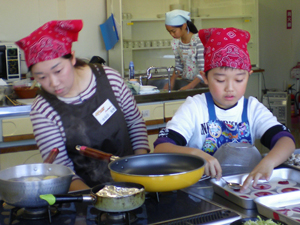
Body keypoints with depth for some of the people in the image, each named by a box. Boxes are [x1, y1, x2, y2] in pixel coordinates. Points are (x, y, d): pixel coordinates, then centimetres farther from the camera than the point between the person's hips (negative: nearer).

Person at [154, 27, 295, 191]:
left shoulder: (253, 108, 3)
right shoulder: (194, 107, -4)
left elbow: (286, 139, -12)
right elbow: (160, 148, -14)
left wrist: (267, 162, -33)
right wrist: (193, 153, -34)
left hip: (244, 183, 2)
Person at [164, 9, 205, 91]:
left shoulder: (198, 41, -16)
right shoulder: (176, 43, 3)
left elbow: (203, 70, -19)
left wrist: (189, 87, -25)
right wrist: (172, 81, -2)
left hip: (200, 82, -5)